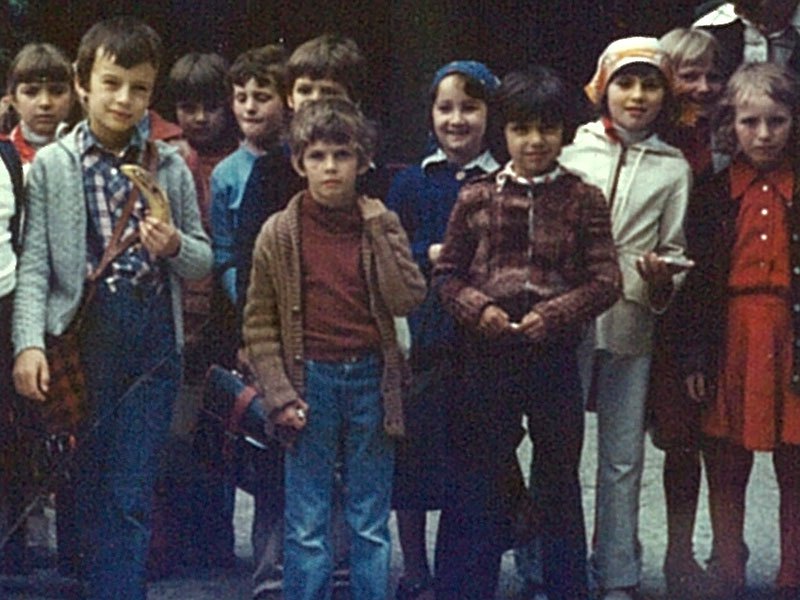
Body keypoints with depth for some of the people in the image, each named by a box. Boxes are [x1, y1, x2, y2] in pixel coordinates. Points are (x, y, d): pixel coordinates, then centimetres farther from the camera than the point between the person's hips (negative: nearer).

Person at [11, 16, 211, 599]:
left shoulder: (170, 167, 8)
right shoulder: (51, 166, 3)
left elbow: (204, 260, 14)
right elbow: (33, 266, -3)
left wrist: (175, 246, -8)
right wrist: (29, 342, -15)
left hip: (154, 337, 1)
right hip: (84, 329, -1)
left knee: (131, 495, -3)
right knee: (90, 482, 6)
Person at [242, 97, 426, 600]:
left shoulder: (382, 226, 3)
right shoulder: (280, 234, -1)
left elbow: (408, 299, -10)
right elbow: (259, 323, 1)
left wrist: (378, 227, -10)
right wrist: (279, 394, -7)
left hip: (371, 378, 1)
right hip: (310, 382, -1)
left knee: (371, 524, 8)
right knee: (307, 527, 3)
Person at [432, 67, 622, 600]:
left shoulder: (583, 200, 0)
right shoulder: (477, 199, 3)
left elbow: (606, 280, -4)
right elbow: (447, 272, 6)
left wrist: (554, 314, -16)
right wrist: (477, 308, -13)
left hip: (554, 355, 0)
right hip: (487, 355, 0)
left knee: (559, 476, 11)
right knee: (476, 477, 6)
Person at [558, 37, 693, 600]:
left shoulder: (674, 168, 9)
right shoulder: (570, 150, 4)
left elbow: (674, 250, 9)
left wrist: (661, 281, -11)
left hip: (630, 324, 1)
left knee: (623, 457, 6)